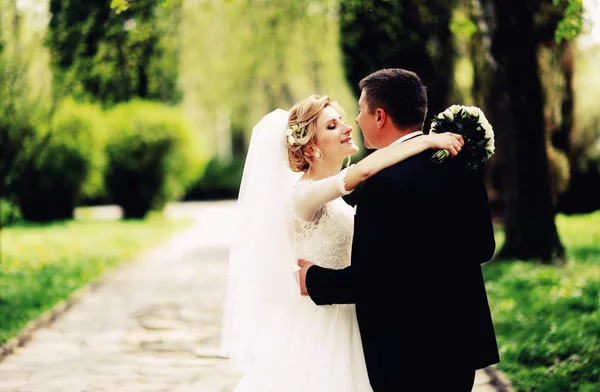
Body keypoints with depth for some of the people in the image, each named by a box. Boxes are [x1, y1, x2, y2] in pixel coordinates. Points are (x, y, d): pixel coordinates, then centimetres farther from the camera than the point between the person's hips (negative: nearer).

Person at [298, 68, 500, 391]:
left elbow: (367, 279, -21)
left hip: (407, 352, -7)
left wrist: (314, 280, -4)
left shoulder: (383, 184, -21)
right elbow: (484, 247, 11)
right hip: (463, 339, 8)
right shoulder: (462, 165, 3)